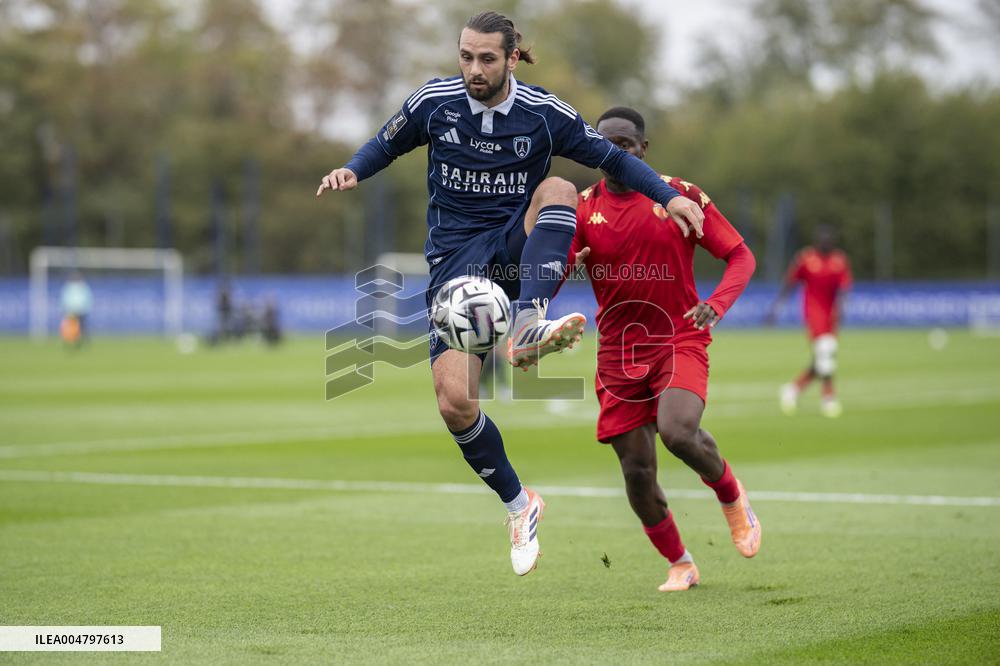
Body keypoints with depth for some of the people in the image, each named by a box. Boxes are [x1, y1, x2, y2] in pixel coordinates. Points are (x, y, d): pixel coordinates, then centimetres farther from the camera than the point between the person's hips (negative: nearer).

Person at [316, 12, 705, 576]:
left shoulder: (545, 114, -5)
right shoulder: (433, 102, -2)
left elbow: (613, 158, 5)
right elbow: (387, 145, 15)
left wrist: (669, 197, -8)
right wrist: (352, 171, -5)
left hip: (519, 248, -1)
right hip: (456, 261, 1)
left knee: (558, 190, -34)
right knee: (455, 402, -15)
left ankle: (528, 330, -48)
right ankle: (519, 505, 10)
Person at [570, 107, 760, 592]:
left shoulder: (681, 196, -3)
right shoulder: (583, 207, 1)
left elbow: (740, 255, -1)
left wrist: (716, 304, -19)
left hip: (679, 342, -3)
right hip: (618, 352, 3)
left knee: (678, 432, -29)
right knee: (637, 472, 0)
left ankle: (731, 495, 3)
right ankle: (680, 565, 22)